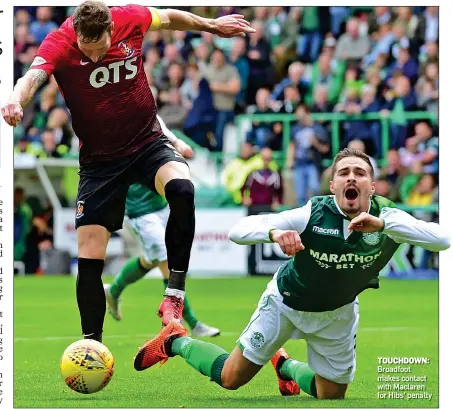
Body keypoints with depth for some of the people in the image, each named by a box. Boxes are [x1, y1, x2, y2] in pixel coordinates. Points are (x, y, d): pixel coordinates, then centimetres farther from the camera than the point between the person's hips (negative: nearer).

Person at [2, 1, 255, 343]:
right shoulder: (60, 43, -19)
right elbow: (33, 77, -39)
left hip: (149, 144, 1)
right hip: (99, 159, -1)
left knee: (181, 189, -32)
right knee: (89, 258, -4)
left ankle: (175, 293, -19)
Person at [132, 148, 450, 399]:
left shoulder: (388, 218, -26)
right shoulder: (314, 214, -31)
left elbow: (443, 240, -44)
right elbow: (239, 230, -32)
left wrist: (383, 224, -53)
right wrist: (275, 233, -54)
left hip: (337, 314, 3)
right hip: (286, 302, -3)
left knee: (331, 396, 13)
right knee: (232, 377, 5)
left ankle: (285, 366, 43)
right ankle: (175, 341, 32)